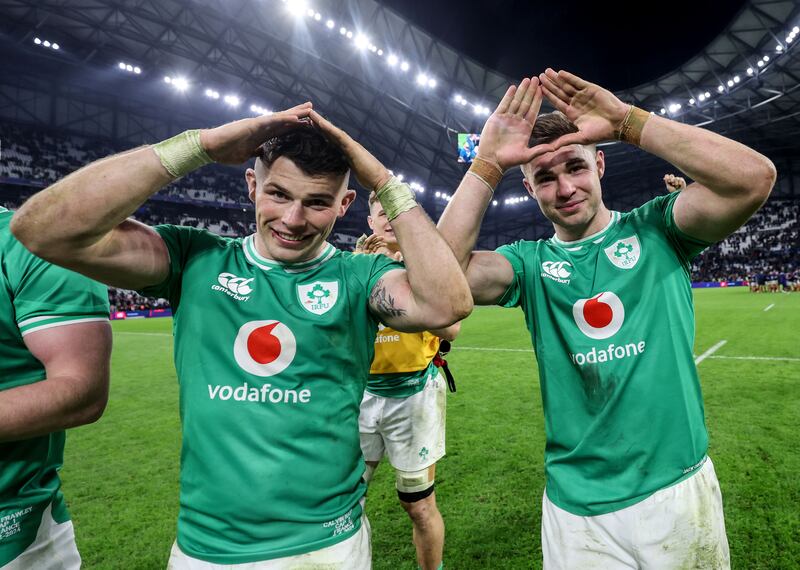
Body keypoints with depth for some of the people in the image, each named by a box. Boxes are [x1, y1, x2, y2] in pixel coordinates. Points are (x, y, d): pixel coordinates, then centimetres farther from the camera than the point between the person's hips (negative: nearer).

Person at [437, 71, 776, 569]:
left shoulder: (655, 229, -3)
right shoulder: (530, 263, -2)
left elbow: (755, 177, -20)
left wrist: (627, 122, -21)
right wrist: (488, 166, -21)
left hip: (679, 488, 0)